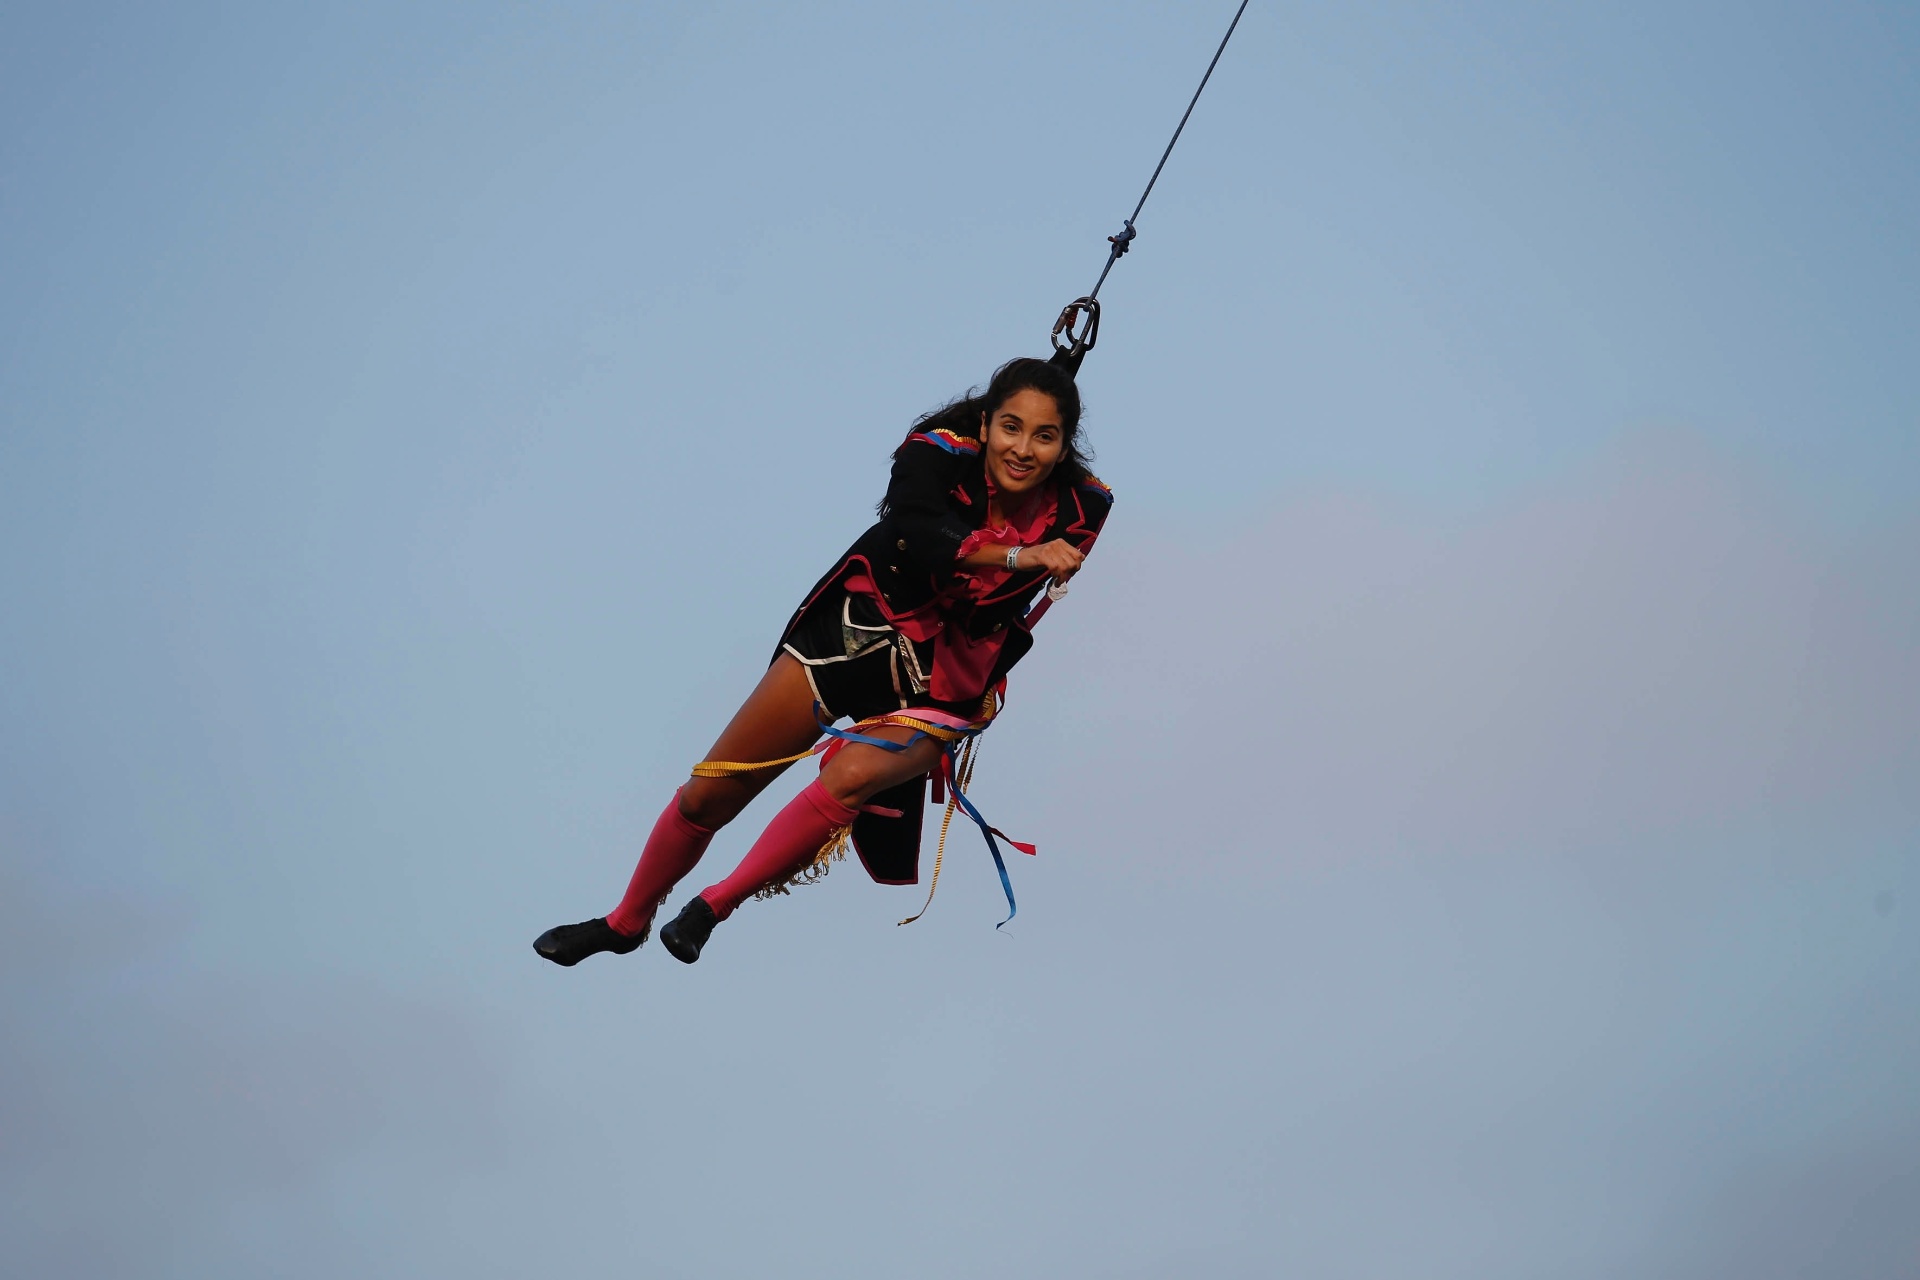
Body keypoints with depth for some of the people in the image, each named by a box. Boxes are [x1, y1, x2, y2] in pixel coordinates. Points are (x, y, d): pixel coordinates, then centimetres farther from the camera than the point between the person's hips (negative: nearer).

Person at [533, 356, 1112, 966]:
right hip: (854, 634, 1)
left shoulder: (1081, 511, -15)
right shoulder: (940, 455, -21)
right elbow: (917, 534, -39)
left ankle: (714, 907, -14)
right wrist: (1019, 556, -50)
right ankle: (626, 924, 32)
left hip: (939, 686, 0)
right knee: (707, 796, 6)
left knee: (851, 778, -32)